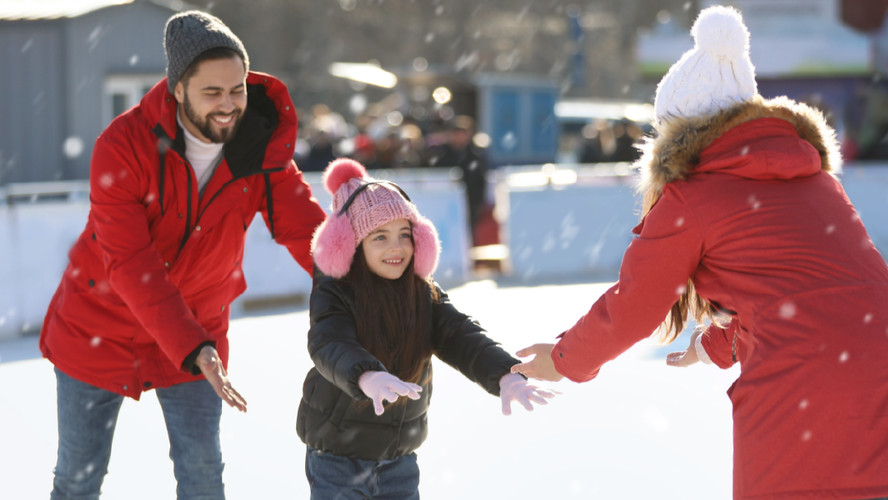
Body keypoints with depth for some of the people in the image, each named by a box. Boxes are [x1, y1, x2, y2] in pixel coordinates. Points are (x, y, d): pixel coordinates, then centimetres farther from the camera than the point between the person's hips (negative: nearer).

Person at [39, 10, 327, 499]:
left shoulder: (264, 147, -13)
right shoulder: (122, 146, -26)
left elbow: (307, 231, -16)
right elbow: (130, 264, -31)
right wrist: (192, 350, -41)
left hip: (197, 327, 2)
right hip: (99, 325, -2)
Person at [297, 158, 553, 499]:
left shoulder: (425, 295, -1)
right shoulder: (334, 294, -16)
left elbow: (462, 337, -14)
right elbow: (330, 346, -35)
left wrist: (505, 375, -36)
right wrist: (367, 377, -58)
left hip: (399, 458, 4)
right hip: (337, 456, -4)